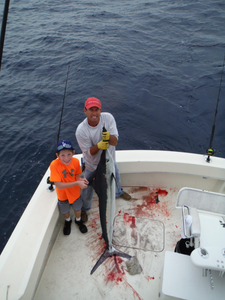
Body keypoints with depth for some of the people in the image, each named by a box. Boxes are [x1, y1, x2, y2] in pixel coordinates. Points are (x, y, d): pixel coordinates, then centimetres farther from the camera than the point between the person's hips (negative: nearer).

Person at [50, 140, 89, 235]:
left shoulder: (75, 161, -23)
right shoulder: (54, 165, -34)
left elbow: (76, 176, -9)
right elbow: (58, 185, -35)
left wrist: (81, 179, -32)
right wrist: (77, 183, -40)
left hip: (75, 192, 2)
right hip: (63, 194, -1)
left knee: (77, 208, 26)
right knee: (65, 211, 26)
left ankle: (78, 220, 59)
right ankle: (68, 221, 60)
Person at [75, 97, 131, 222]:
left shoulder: (108, 118, -22)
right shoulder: (81, 131, -30)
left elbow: (115, 142, -24)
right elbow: (89, 152, -22)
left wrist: (108, 136, -47)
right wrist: (99, 145, -42)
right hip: (92, 166, -3)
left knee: (116, 179, 30)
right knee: (87, 190, 15)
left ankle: (118, 192, 68)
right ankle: (84, 209, 48)